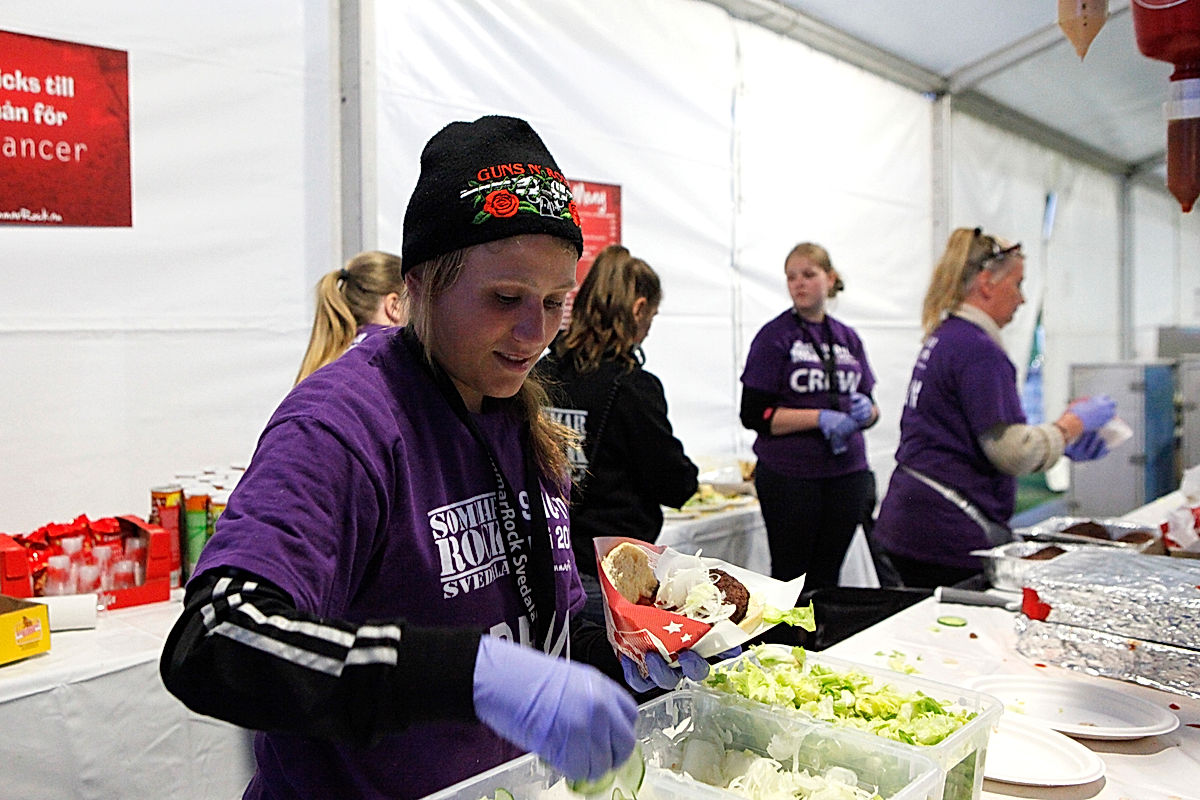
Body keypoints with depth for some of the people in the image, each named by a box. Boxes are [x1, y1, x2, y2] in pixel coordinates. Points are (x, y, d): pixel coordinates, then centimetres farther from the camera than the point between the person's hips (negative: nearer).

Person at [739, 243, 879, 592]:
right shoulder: (774, 336, -4)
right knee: (790, 580, 3)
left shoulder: (848, 338, 11)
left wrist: (866, 411, -6)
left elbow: (870, 405, 18)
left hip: (846, 473, 5)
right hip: (790, 476, -4)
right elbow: (755, 415, -10)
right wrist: (821, 418, -18)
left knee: (827, 579, 12)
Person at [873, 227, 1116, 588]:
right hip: (951, 532, -10)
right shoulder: (978, 349, -15)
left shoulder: (942, 338, 15)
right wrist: (1073, 423, -2)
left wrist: (1061, 441, 17)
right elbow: (1013, 453, -17)